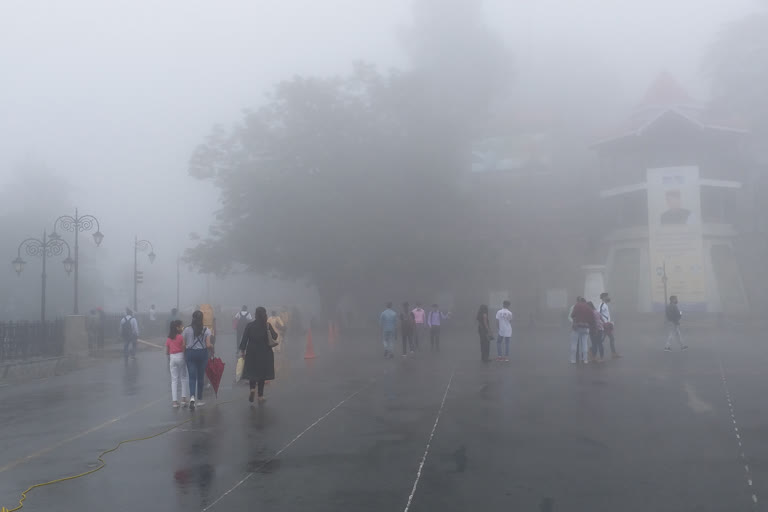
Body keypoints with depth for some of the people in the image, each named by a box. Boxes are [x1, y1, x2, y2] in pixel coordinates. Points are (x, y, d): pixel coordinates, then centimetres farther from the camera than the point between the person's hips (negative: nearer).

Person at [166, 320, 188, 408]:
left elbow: (166, 352, 10)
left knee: (174, 380, 5)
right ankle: (184, 398, 3)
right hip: (181, 357, -4)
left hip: (172, 358, 4)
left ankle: (175, 401, 2)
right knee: (184, 378, 8)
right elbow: (184, 348, -11)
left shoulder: (169, 339, 8)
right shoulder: (181, 337, -6)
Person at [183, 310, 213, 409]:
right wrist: (212, 348, 9)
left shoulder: (187, 330, -3)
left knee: (192, 376, 2)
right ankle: (199, 400, 20)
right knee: (200, 376, 12)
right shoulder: (206, 330, -6)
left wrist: (185, 354, 13)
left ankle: (192, 397, -21)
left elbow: (183, 344, -4)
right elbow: (208, 345, -11)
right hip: (202, 353, 0)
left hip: (190, 353, 0)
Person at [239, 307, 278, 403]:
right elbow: (275, 337, -3)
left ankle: (252, 388, -11)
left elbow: (244, 338, -5)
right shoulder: (268, 325, -7)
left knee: (252, 371, 14)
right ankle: (260, 396, 9)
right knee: (262, 373, 8)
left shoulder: (250, 325, -5)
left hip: (252, 353, 0)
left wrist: (242, 351, 1)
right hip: (265, 353, 0)